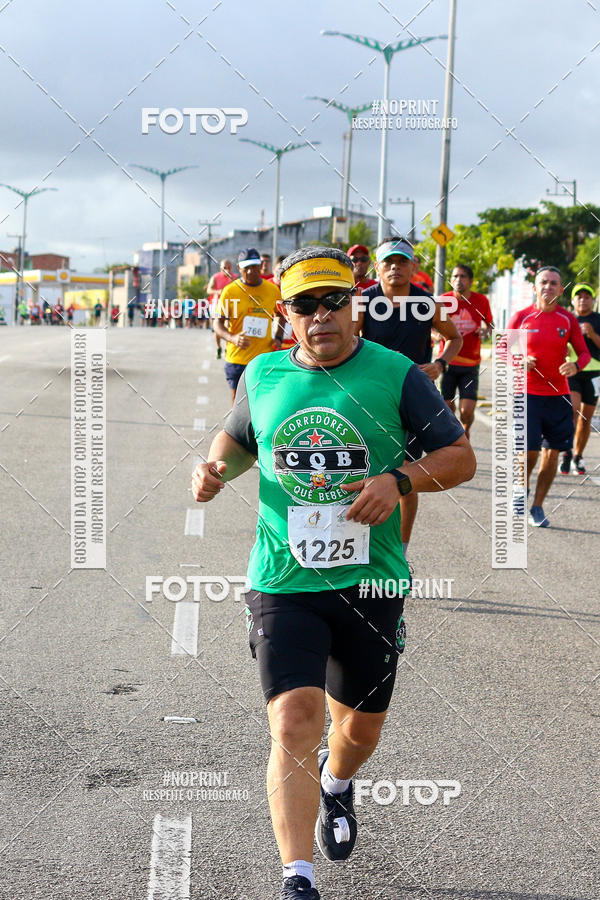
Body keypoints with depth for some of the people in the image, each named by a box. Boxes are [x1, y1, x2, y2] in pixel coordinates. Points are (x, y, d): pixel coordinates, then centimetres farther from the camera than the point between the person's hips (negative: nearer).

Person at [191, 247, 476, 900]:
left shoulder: (396, 375, -4)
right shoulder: (263, 376, 4)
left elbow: (461, 457, 0)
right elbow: (238, 438, 24)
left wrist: (398, 479, -17)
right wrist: (216, 467, 1)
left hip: (371, 581, 0)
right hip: (284, 582, 0)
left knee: (360, 726, 16)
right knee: (294, 721, -16)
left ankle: (336, 782, 52)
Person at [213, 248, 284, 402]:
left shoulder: (273, 290, 7)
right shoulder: (229, 291, -2)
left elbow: (280, 315, 23)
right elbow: (218, 324, -2)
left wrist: (278, 338, 5)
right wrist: (232, 338, -22)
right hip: (237, 359, -2)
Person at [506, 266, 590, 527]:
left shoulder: (568, 319, 3)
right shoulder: (521, 317, -1)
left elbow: (584, 352, 8)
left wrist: (576, 365, -15)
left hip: (558, 396, 2)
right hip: (528, 393, -2)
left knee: (552, 452, 3)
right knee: (528, 449, -9)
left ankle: (537, 507, 16)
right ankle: (522, 487, 22)